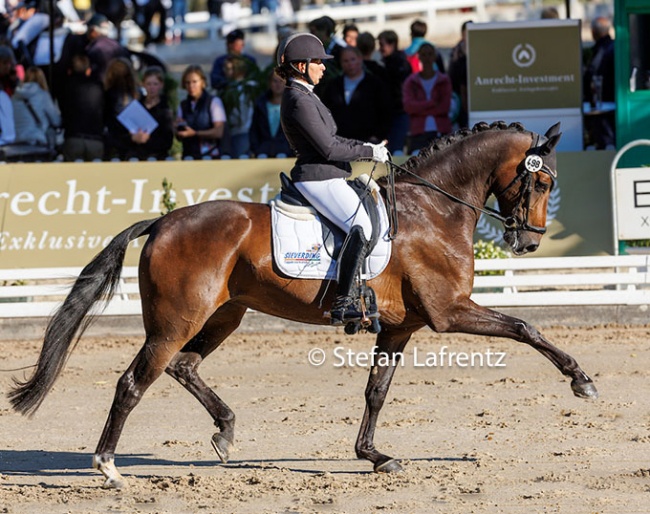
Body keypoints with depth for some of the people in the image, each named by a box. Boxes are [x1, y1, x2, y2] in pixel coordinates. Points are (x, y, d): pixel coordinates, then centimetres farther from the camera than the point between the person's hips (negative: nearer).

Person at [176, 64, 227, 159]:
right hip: (189, 157, 3)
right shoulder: (183, 106, 11)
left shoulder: (214, 102, -1)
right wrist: (179, 128, -8)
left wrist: (194, 133, -15)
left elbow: (218, 132, -9)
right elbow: (179, 137, 14)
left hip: (211, 156, -3)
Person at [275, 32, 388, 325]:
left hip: (326, 177, 11)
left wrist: (364, 147, 12)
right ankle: (342, 303, -28)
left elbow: (328, 140, 23)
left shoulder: (302, 96, 17)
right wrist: (369, 152, -9)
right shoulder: (300, 101, -16)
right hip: (319, 178, -11)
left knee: (369, 217, 18)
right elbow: (328, 149, -18)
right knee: (361, 226, -24)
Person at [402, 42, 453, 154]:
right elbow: (408, 106, -3)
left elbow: (444, 107, -3)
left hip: (440, 132, 0)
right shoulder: (411, 82, 12)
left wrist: (420, 109, -5)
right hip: (418, 133, 0)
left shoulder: (444, 81, 10)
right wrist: (432, 103, -8)